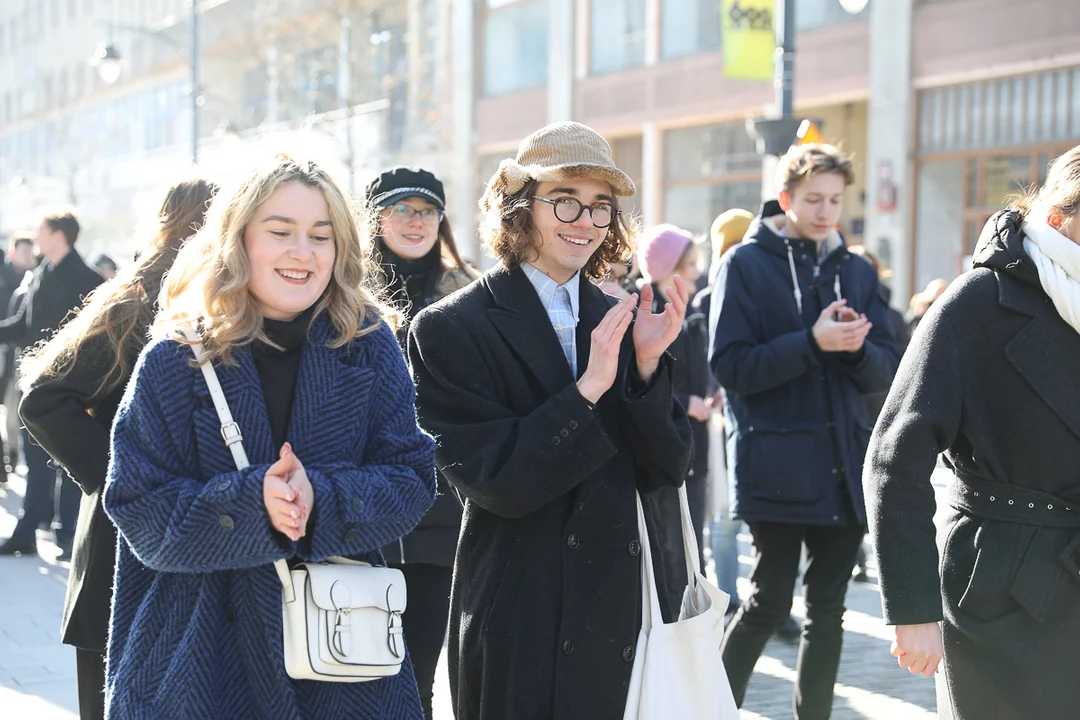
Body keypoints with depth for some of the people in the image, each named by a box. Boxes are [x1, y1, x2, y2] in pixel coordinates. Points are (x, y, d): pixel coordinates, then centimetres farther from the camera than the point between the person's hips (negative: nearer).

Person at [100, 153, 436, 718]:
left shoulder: (369, 347, -1)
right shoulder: (174, 361, -6)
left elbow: (412, 481, -5)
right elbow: (142, 514, -10)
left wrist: (319, 497, -23)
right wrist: (251, 502, -26)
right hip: (206, 647, -1)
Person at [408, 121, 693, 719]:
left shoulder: (618, 323, 5)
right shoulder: (452, 330, -8)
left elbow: (667, 469, 1)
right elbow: (494, 483, -15)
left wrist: (648, 364, -14)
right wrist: (588, 389, -21)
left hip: (620, 614, 4)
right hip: (516, 622, -4)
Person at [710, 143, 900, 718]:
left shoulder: (856, 271, 12)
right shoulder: (746, 265, -2)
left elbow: (886, 370, 8)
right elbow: (731, 367, -10)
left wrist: (858, 346, -14)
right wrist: (813, 341, -21)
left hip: (842, 468, 5)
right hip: (777, 466, -5)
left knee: (827, 610, 9)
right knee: (769, 605, -4)